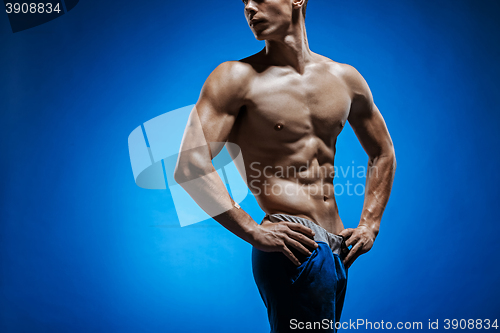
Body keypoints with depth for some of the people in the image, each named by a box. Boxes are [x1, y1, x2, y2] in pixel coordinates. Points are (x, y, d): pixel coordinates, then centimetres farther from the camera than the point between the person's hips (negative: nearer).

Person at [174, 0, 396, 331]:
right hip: (296, 248, -6)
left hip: (339, 250, 6)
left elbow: (383, 152, 21)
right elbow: (190, 165, -16)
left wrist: (369, 224, 12)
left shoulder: (345, 78, 9)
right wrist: (253, 232, -20)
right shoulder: (237, 77, -6)